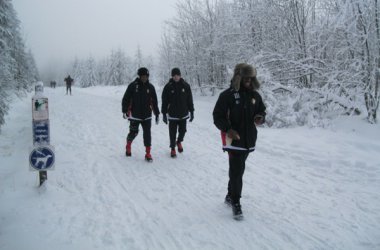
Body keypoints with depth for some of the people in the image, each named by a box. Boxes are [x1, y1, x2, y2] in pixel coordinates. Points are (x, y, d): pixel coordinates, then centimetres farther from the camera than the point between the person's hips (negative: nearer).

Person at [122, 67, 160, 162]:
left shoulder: (150, 87, 4)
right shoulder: (133, 86, -5)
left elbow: (154, 102, 10)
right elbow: (126, 99, -2)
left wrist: (157, 114, 10)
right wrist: (125, 111, -7)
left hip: (147, 116, 2)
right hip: (135, 115, -2)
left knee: (147, 134, -4)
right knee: (133, 133, 5)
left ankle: (148, 153, 2)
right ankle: (128, 144, 37)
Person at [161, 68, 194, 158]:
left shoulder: (185, 86, 0)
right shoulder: (168, 87, -5)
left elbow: (189, 100, 7)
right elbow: (164, 101, -1)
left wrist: (191, 111, 6)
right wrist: (164, 114, -2)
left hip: (183, 114, 2)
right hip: (172, 115, -2)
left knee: (182, 131, 9)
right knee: (172, 133, 4)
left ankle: (179, 142, 39)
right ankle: (173, 149, 21)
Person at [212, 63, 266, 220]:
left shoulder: (255, 95, 5)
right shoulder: (228, 95, -11)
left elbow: (262, 111, 17)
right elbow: (217, 116, -9)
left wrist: (260, 118, -7)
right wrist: (227, 129, -24)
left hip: (249, 140, 6)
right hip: (234, 138, -6)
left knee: (238, 170, 17)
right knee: (237, 171, -7)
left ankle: (230, 196, 33)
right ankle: (236, 203, 5)